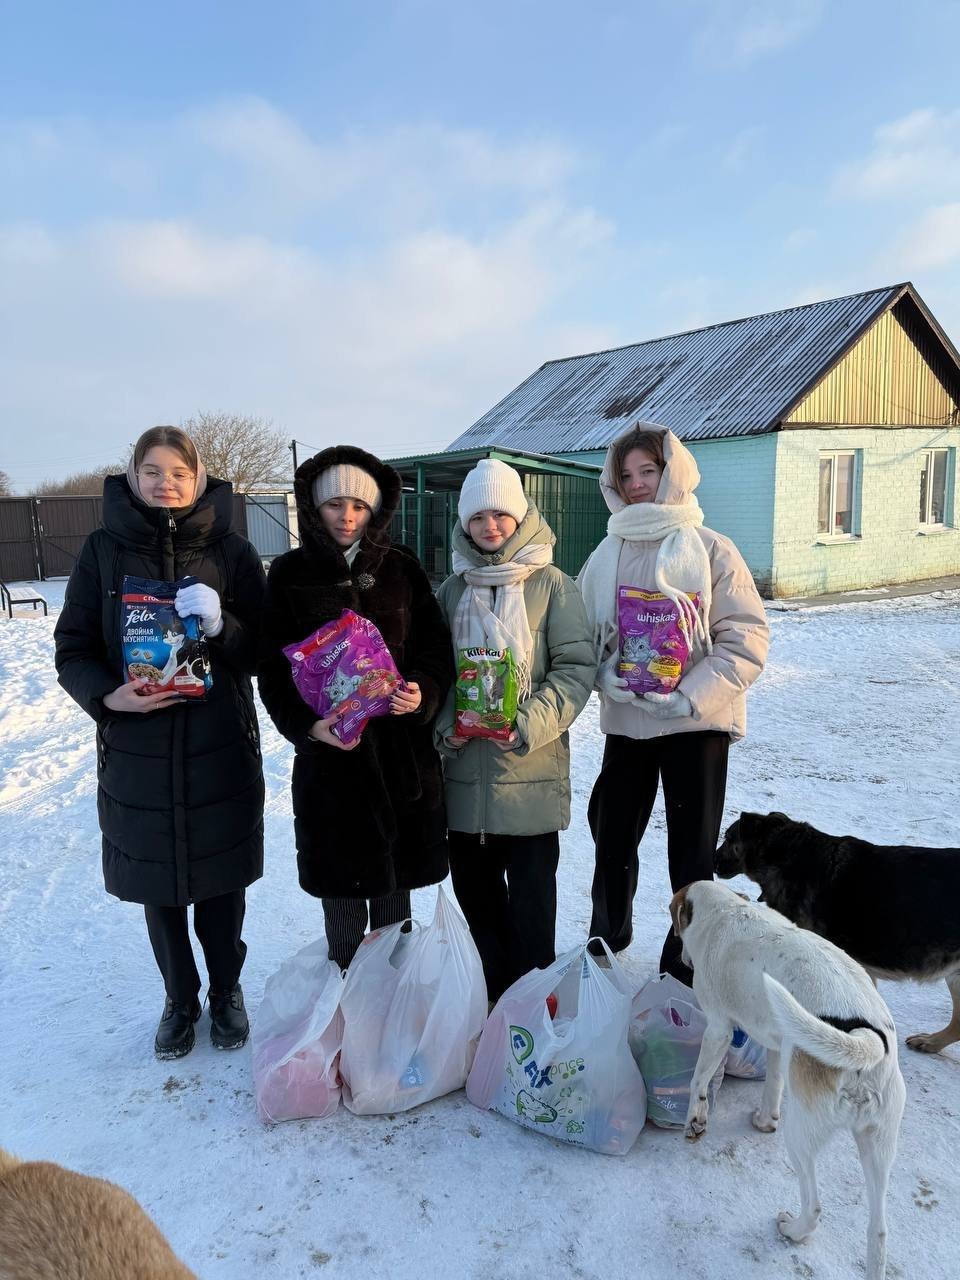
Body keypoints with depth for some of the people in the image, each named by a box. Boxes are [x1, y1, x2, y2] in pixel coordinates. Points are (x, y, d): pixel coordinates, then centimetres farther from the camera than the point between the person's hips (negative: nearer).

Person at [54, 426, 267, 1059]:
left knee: (222, 878, 12)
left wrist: (221, 626, -22)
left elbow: (263, 650, -2)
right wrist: (108, 696, -16)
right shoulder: (104, 550, 0)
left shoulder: (231, 551, -2)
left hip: (220, 748, -1)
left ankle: (227, 990, 37)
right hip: (137, 749, 1)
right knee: (157, 884, 14)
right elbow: (73, 650, 3)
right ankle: (180, 999, 38)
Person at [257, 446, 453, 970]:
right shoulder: (290, 574, 1)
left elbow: (437, 650, 4)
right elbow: (273, 668, -3)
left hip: (403, 752, 1)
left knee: (395, 881, 12)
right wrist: (306, 725, -19)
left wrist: (423, 693, -17)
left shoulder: (402, 568, 4)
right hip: (328, 753, -1)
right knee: (340, 884, 8)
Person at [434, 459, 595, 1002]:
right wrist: (446, 724, -7)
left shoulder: (552, 584, -3)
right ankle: (494, 993, 33)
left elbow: (577, 667, -6)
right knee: (474, 886, 14)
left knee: (531, 890, 7)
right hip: (465, 768, 4)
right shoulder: (453, 590, 9)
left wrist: (529, 723, -18)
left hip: (532, 769, -4)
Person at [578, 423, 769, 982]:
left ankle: (684, 963, 24)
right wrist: (608, 676, -11)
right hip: (626, 720, 4)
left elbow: (747, 640, -10)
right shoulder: (607, 556, 6)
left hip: (697, 723, -3)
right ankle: (608, 940, 40)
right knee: (612, 836, 15)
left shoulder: (711, 550, -6)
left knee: (692, 850, 5)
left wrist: (690, 697, -19)